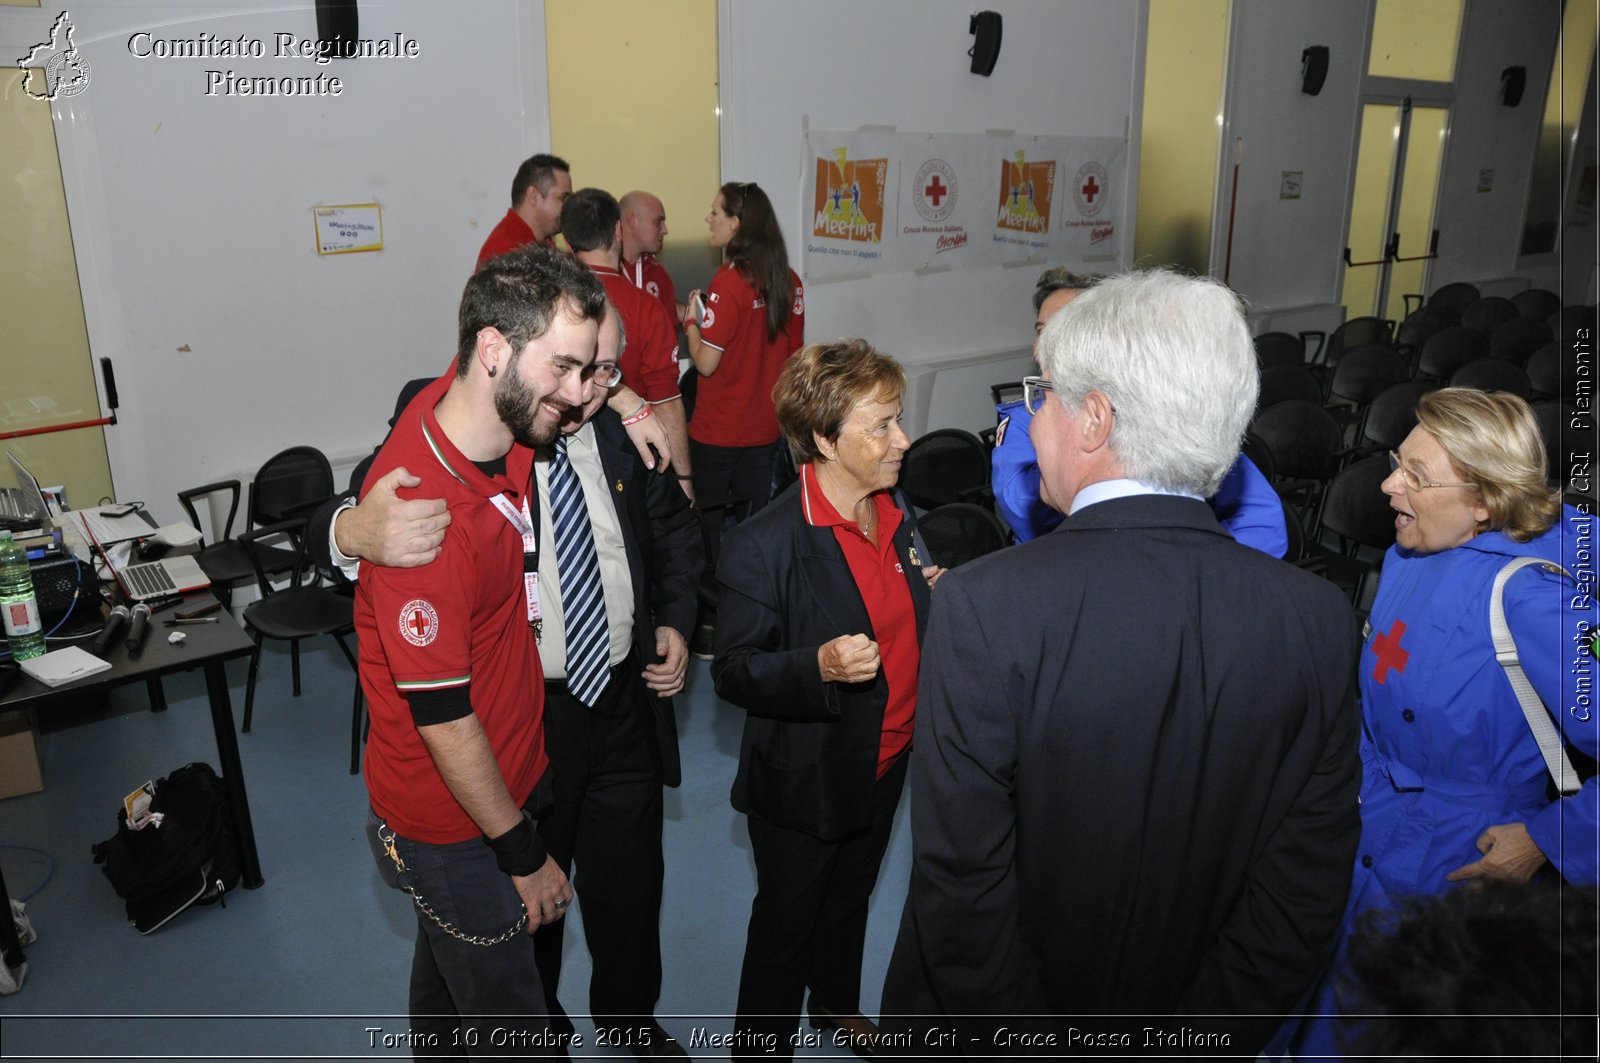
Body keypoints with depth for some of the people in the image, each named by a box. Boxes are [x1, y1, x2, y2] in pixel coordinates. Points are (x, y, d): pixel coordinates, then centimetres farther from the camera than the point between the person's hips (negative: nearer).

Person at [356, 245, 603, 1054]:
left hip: (513, 768, 8)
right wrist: (521, 852, -16)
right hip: (451, 824, -8)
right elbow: (443, 718, -26)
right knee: (507, 1021, 11)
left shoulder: (493, 412, -10)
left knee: (447, 966, 31)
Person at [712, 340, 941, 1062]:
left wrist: (937, 596, -7)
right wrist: (820, 667, -38)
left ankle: (837, 1004, 56)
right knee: (786, 923, 15)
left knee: (851, 898, 29)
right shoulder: (763, 545, -27)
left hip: (885, 763, 7)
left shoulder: (892, 514, -2)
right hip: (803, 784, -7)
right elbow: (734, 672, -22)